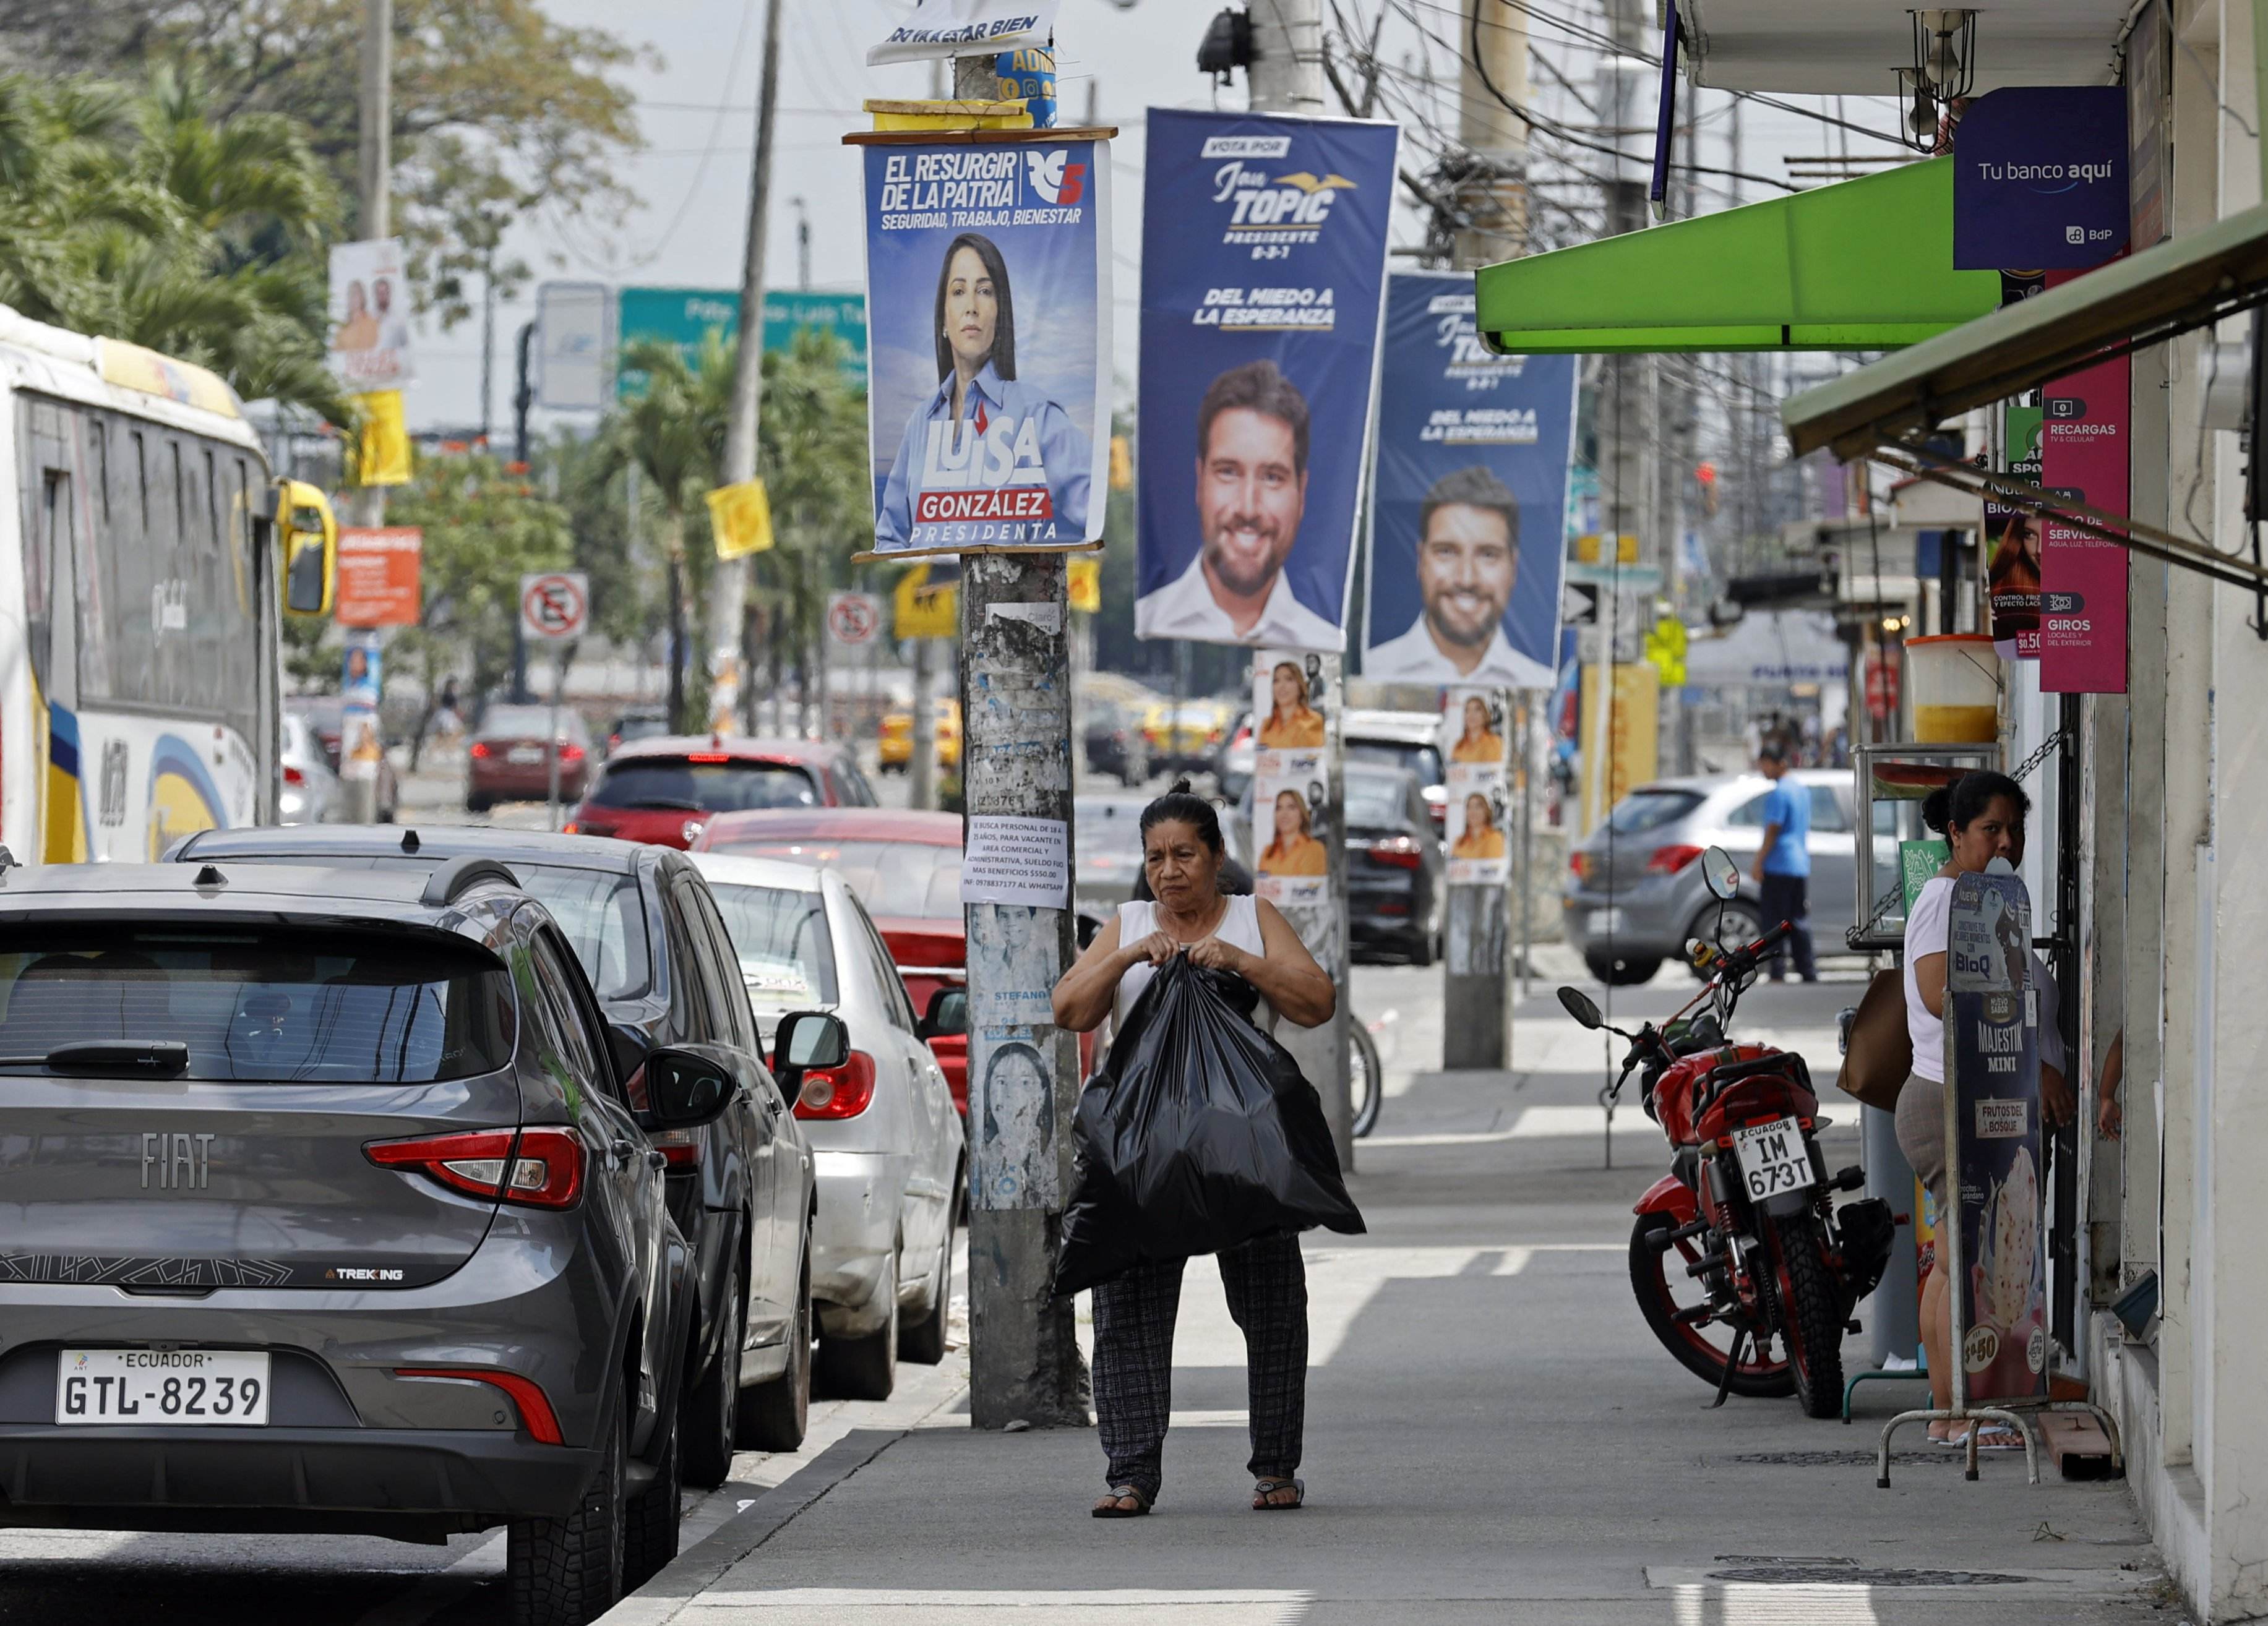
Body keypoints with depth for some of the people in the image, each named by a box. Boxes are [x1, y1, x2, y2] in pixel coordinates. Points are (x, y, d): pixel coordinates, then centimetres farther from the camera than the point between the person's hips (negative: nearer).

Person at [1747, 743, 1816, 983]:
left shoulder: (1778, 793, -12)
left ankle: (1778, 974, -7)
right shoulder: (1803, 791, 14)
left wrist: (1759, 862, -11)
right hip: (1801, 865, 8)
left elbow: (1773, 831, -15)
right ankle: (1809, 974, 9)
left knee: (1775, 921, -5)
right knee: (1800, 922, 10)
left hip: (1778, 865, -8)